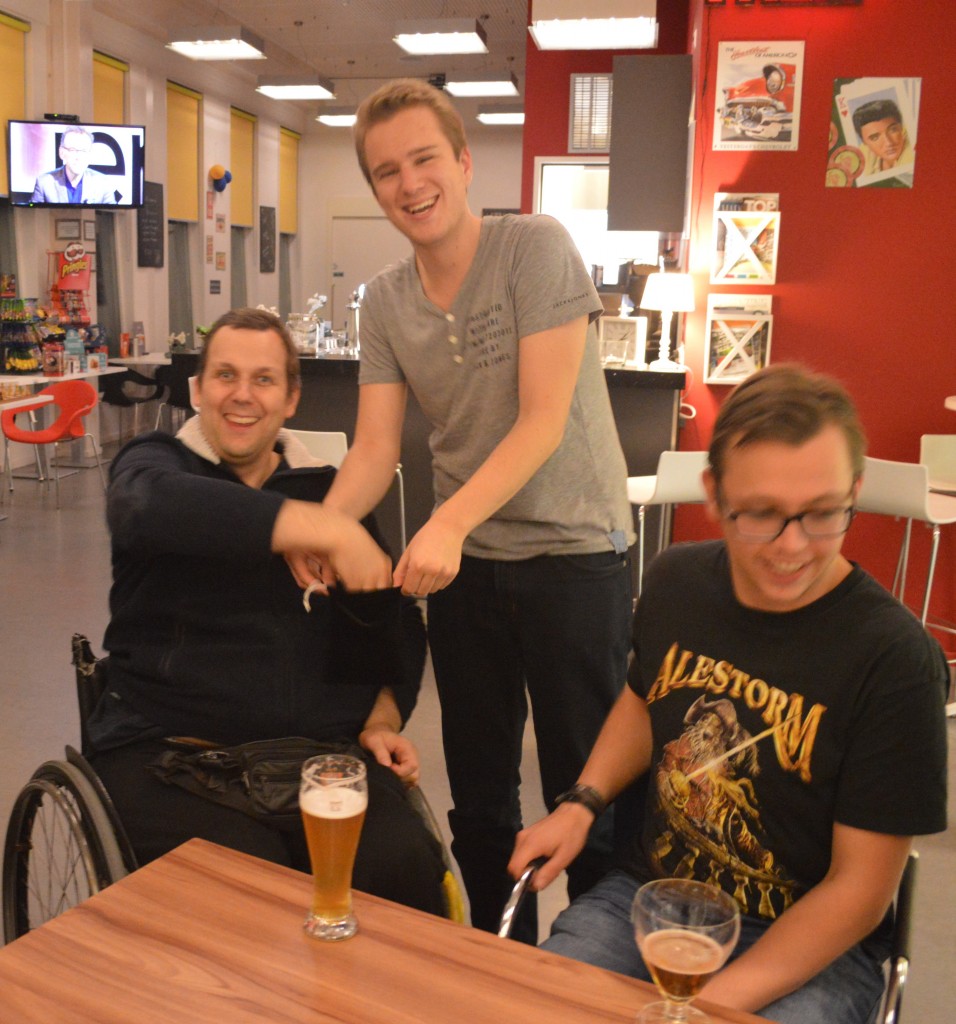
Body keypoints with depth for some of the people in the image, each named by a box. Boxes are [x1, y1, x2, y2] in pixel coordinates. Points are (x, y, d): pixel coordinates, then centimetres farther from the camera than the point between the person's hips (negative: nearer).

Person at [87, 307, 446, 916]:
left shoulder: (325, 487, 15)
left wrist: (383, 719, 1)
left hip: (316, 744, 3)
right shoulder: (154, 463, 5)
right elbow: (155, 505, -23)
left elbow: (399, 624, 19)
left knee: (406, 865, -21)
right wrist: (328, 531, -31)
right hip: (171, 745, -2)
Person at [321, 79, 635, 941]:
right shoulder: (384, 301, 4)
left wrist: (449, 522, -31)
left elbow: (544, 421, -20)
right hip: (464, 559, 5)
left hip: (573, 549, -5)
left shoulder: (537, 248, -12)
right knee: (477, 789, 16)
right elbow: (375, 449, -2)